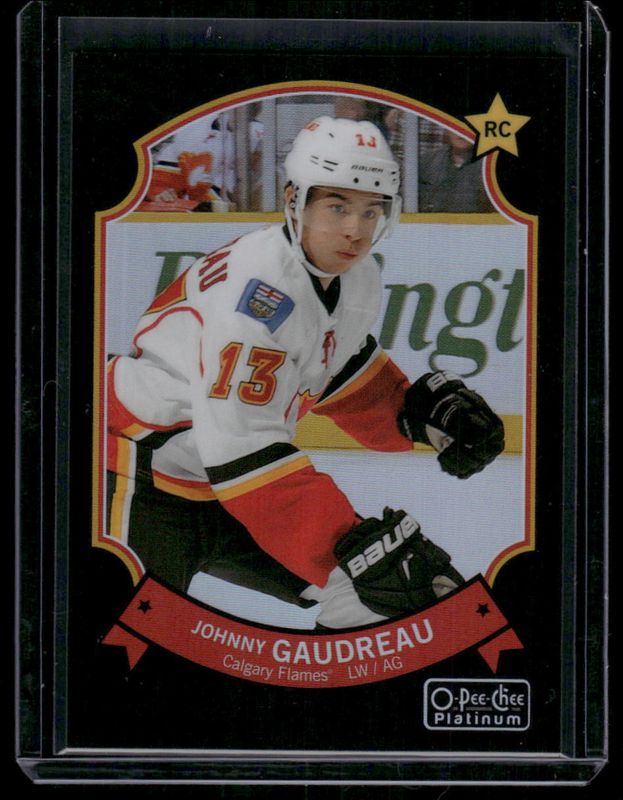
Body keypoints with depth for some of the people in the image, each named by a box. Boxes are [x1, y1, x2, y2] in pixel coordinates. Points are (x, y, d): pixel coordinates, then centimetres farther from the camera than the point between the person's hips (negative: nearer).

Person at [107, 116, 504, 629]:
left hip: (222, 480, 9)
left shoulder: (359, 280, 0)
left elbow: (348, 381, 18)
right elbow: (244, 451, -35)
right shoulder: (260, 288, -29)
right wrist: (358, 547, -39)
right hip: (148, 480, -9)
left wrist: (426, 410, -2)